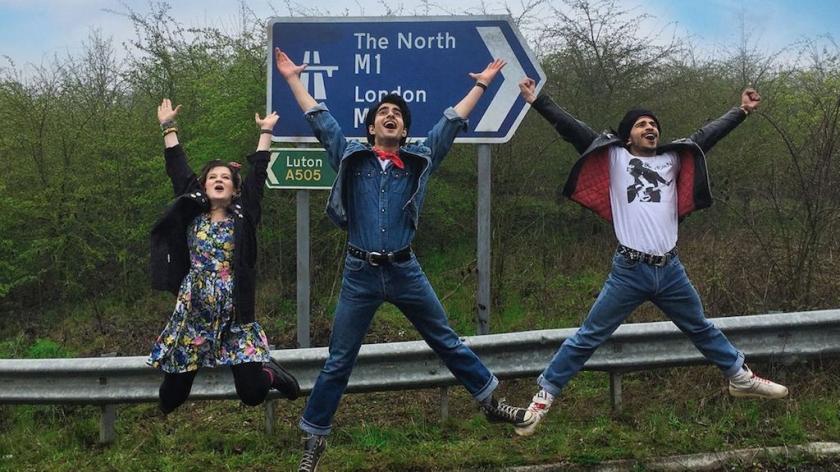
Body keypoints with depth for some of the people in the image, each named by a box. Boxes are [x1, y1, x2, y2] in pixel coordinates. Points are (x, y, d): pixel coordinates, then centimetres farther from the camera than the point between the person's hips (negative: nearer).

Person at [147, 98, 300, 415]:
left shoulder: (243, 218, 4)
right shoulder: (191, 216, 7)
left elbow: (257, 175, 3)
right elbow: (178, 172, 8)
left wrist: (266, 132, 7)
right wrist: (168, 127, 9)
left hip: (234, 315, -1)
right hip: (192, 313, 1)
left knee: (252, 393, -6)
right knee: (174, 393, 2)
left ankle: (269, 372, 30)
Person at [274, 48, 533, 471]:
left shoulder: (419, 160, 6)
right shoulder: (351, 157, 4)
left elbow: (452, 122, 10)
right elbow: (319, 119, 7)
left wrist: (481, 84, 13)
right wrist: (292, 78, 9)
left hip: (405, 271, 1)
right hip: (360, 274, -1)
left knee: (448, 342, 14)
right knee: (338, 362, 4)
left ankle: (491, 403, 28)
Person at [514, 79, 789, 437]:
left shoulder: (672, 159, 14)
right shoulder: (615, 157, 3)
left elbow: (706, 136, 21)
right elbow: (572, 130, -1)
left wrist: (741, 111, 21)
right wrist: (538, 101, -6)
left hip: (670, 270, 4)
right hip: (629, 272, -4)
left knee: (702, 329, 22)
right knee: (588, 337, -1)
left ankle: (741, 378, 37)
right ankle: (545, 394, 6)